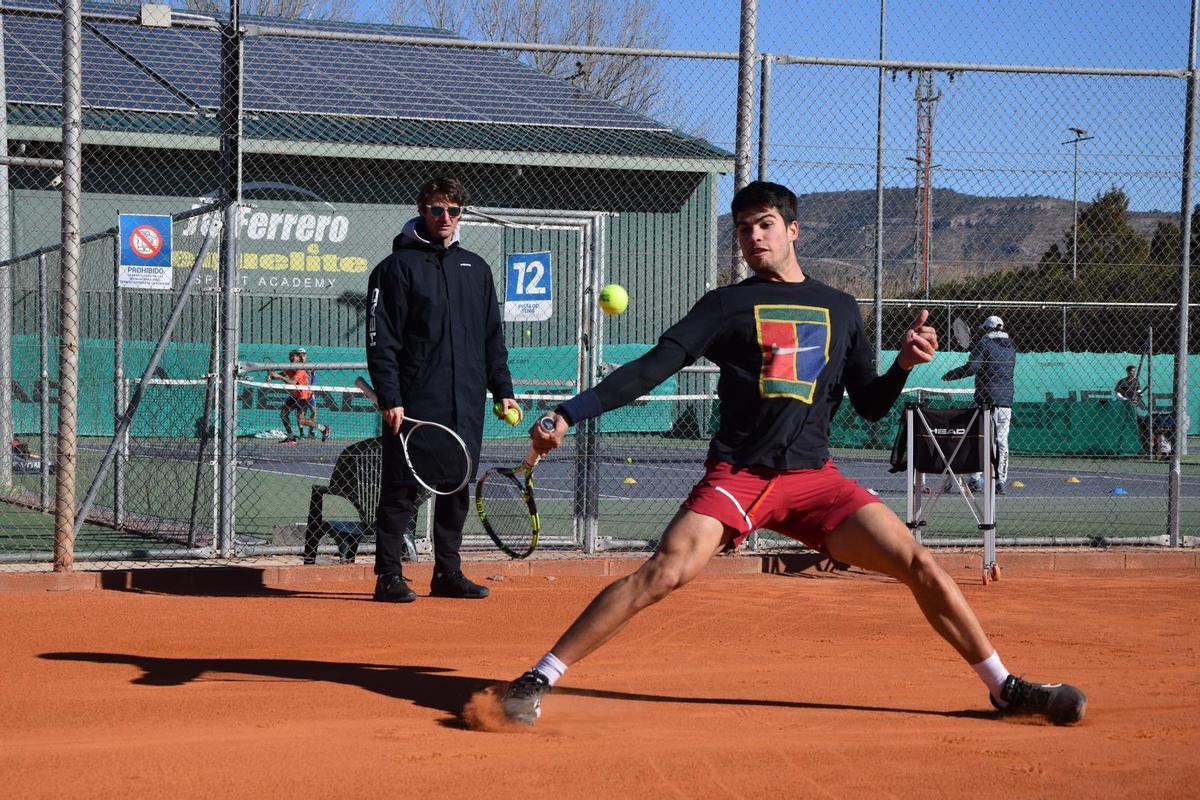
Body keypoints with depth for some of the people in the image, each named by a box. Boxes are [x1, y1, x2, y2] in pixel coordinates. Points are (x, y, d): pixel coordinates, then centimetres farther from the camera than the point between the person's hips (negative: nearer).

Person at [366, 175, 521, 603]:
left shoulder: (476, 268, 16)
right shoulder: (397, 267, 0)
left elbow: (493, 337, 20)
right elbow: (380, 339, -6)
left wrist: (502, 390, 13)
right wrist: (390, 398, -13)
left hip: (466, 405, 5)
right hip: (414, 404, -5)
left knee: (457, 489, 7)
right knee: (402, 491, -3)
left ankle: (448, 574, 16)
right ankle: (389, 576, 2)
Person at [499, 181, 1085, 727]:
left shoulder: (840, 309, 16)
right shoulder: (726, 305, 7)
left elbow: (870, 406, 17)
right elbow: (653, 368, -2)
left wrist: (904, 364, -3)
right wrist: (568, 414, -14)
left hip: (814, 478, 3)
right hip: (736, 475, -3)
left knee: (920, 566, -7)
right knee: (665, 572, -24)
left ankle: (1006, 687, 10)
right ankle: (537, 681, -18)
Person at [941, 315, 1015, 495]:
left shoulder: (984, 344, -6)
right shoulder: (1011, 347, 13)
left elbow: (971, 368, -16)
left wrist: (948, 376, -4)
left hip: (986, 399, -5)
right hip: (1006, 400, 5)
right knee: (1002, 442, 5)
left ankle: (975, 479, -2)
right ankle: (1001, 482, 1)